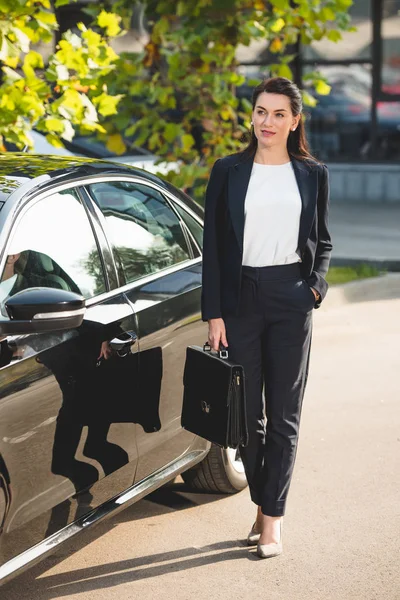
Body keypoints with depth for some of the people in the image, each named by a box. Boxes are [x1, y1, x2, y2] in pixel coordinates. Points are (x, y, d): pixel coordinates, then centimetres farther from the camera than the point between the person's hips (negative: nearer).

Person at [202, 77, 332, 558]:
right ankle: (263, 505, 22)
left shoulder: (312, 174, 7)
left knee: (283, 414, 2)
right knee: (247, 413, 5)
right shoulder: (228, 171, 3)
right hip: (241, 297, 0)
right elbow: (213, 245, 2)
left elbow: (322, 241, 15)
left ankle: (272, 518, 8)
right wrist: (213, 313, -4)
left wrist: (316, 285, -4)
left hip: (290, 300, 0)